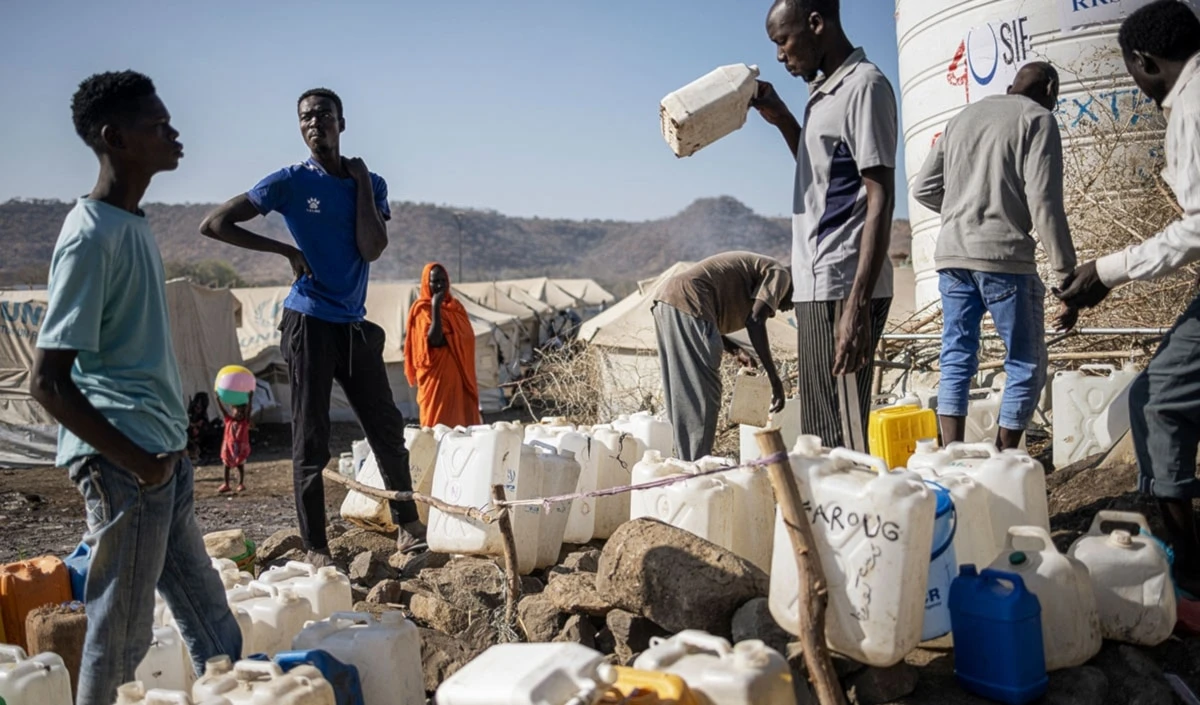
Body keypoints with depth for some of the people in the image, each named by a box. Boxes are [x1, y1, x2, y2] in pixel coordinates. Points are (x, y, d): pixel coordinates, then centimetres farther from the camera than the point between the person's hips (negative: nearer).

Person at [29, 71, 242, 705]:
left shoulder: (132, 224, 11)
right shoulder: (91, 236, -17)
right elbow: (48, 381, -20)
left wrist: (170, 442, 15)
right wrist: (137, 460, -16)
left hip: (162, 456, 9)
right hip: (125, 463, -9)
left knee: (210, 623, 18)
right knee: (119, 636, 5)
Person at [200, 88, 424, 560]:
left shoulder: (370, 183, 8)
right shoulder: (291, 182, -3)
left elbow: (372, 250, -7)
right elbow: (213, 224, -5)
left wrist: (362, 181, -5)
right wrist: (286, 250, -8)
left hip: (355, 325, 4)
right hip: (309, 322, -4)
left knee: (387, 428, 9)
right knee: (311, 439, 1)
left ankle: (409, 525, 23)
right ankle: (315, 547, 11)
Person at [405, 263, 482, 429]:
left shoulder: (456, 306, 13)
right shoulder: (422, 309, -6)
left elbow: (467, 337, 15)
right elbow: (434, 340, -20)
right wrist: (436, 307, -20)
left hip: (459, 374, 7)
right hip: (438, 375, -6)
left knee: (463, 420, 5)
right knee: (440, 422, -7)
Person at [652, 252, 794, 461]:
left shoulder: (754, 267, 33)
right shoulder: (778, 273, 7)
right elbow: (755, 321, -8)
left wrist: (737, 351, 21)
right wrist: (774, 378, -7)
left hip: (666, 299, 10)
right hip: (686, 302, -10)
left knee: (684, 397, 13)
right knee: (703, 397, -5)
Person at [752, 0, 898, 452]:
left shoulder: (863, 85, -9)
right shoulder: (825, 91, 18)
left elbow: (880, 200, -16)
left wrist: (858, 304, -23)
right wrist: (781, 120, 18)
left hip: (843, 289, -9)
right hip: (818, 286, 9)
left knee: (842, 439, -7)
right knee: (818, 438, 12)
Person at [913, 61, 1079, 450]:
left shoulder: (961, 118, 19)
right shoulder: (1037, 118, 1)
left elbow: (923, 189, 18)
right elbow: (1044, 203, -9)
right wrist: (1068, 276, -8)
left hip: (952, 255, 6)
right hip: (1004, 256, -6)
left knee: (956, 361, 8)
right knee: (1026, 366, 6)